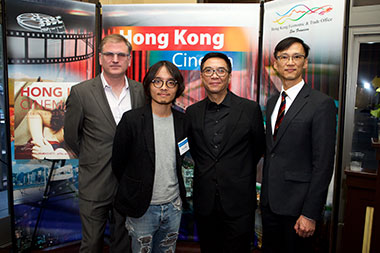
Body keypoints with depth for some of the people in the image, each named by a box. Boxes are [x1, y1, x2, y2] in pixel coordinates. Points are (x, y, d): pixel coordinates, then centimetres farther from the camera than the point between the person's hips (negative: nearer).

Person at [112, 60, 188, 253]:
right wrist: (134, 192, 3)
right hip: (142, 208, -4)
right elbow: (118, 164, -4)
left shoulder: (182, 121, 0)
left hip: (173, 207, 4)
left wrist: (178, 192, 10)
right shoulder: (131, 119, -13)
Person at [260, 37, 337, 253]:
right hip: (269, 201, 7)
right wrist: (265, 193, 12)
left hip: (297, 203, -6)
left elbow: (323, 163, -16)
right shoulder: (272, 102, 9)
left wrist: (310, 214, -17)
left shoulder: (322, 103, -13)